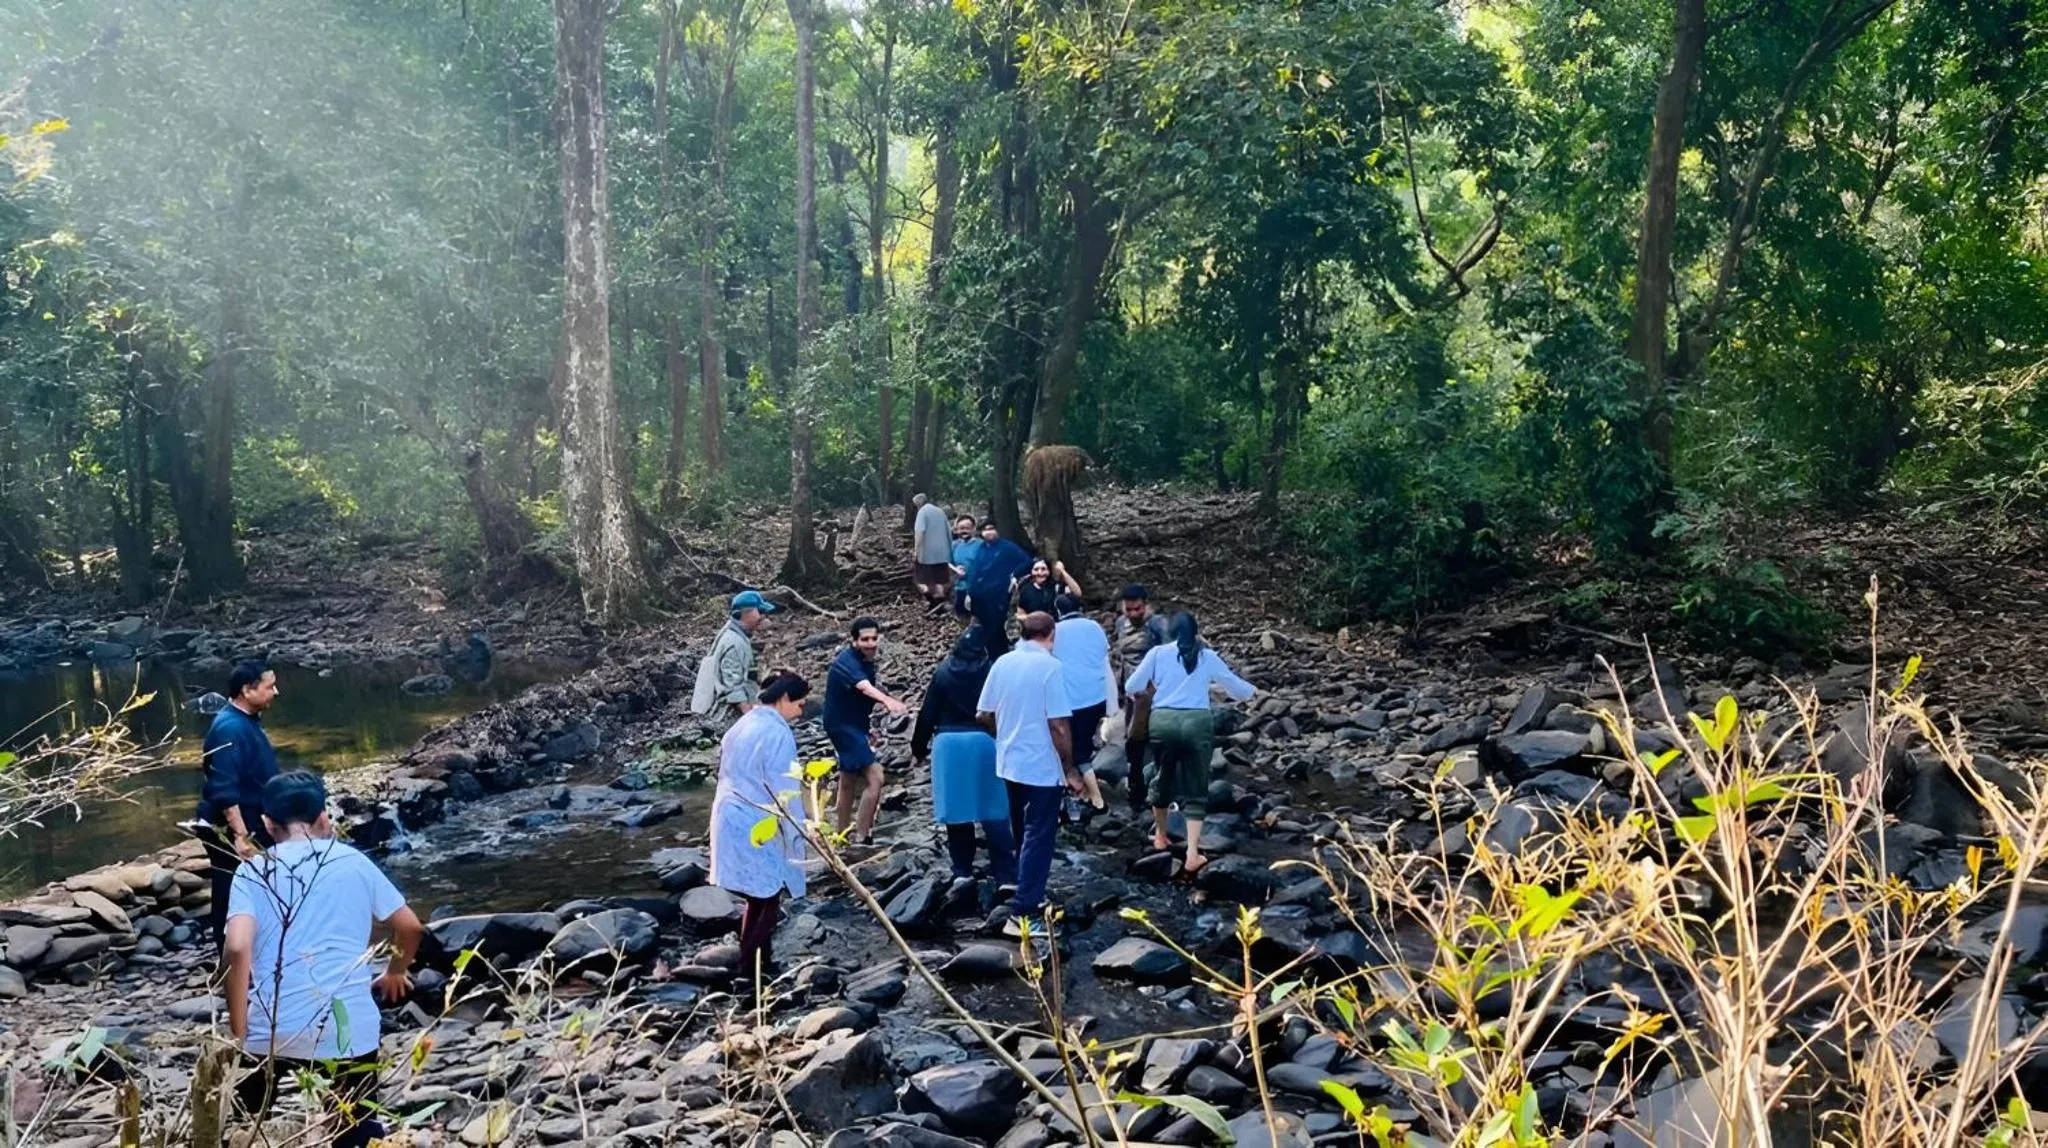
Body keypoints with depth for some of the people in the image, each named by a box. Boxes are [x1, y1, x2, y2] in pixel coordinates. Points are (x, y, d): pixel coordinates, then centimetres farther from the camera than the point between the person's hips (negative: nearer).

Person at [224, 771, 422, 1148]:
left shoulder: (253, 871, 4)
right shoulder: (354, 862, 9)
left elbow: (237, 948, -10)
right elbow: (410, 927, 14)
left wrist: (238, 1034, -4)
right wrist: (395, 973, 34)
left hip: (273, 1032, -1)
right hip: (349, 1029, 1)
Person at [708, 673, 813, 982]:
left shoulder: (742, 724, 12)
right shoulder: (778, 733, -17)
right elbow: (784, 790, -18)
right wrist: (799, 832, -11)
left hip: (730, 817, 9)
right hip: (758, 827, -9)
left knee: (757, 896, 18)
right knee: (766, 898, 3)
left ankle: (751, 960, 25)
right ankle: (753, 967, 6)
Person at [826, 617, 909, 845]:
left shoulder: (866, 660, 4)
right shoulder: (847, 662, -25)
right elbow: (865, 687, -46)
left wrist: (867, 729, 14)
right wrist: (888, 701, -64)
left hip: (854, 724, 10)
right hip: (843, 724, -10)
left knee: (848, 781, 21)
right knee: (874, 777, -18)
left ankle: (842, 837, 35)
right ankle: (862, 838, -13)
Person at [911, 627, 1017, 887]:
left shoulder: (943, 672, 4)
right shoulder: (991, 671, -2)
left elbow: (928, 713, 7)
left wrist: (919, 747, 17)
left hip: (948, 744, 2)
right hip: (984, 742, -1)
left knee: (956, 808, 10)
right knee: (993, 812, 2)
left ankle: (962, 870, 16)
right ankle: (1005, 875, 0)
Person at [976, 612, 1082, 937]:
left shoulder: (1002, 663, 3)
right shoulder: (1050, 666, -15)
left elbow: (983, 715, 8)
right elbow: (1058, 725, -19)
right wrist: (1071, 770, -9)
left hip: (1010, 764, 7)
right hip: (1042, 767, -7)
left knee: (1023, 835, 20)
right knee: (1038, 839, 0)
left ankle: (1030, 898, 33)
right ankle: (1023, 914, -2)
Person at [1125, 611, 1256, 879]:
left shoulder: (1158, 653, 6)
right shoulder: (1208, 657, 10)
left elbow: (1131, 686, 5)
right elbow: (1236, 687, 21)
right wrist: (1252, 691, 43)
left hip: (1163, 721, 1)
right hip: (1197, 723, 0)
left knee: (1162, 778, 23)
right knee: (1195, 790, 6)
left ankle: (1160, 836, 39)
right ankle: (1192, 854, -4)